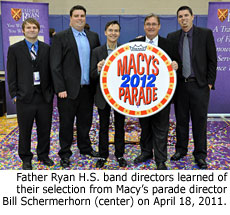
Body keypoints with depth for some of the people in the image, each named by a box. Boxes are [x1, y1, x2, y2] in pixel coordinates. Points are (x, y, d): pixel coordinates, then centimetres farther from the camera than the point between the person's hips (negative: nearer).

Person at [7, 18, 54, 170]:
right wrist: (14, 94, -5)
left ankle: (43, 155, 30)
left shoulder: (47, 49, 7)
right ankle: (26, 158, 26)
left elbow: (50, 71, 8)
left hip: (45, 96, 2)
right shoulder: (14, 49, 2)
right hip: (25, 97, -1)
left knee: (45, 129, 11)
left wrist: (51, 91, 1)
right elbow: (11, 74, 0)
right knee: (25, 130, 9)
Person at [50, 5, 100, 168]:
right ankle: (65, 153, 22)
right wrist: (60, 88, -14)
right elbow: (55, 65, -8)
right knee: (67, 123, 7)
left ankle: (85, 147, 35)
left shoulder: (93, 37, 10)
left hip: (87, 89, 4)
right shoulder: (60, 37, -3)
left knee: (85, 121, 16)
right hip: (69, 89, -4)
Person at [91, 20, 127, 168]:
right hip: (103, 94, 0)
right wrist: (98, 70, -22)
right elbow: (93, 75, -2)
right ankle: (103, 155, 22)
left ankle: (120, 154, 25)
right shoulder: (97, 52, 1)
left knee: (120, 126, 10)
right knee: (103, 127, 9)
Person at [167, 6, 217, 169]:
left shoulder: (205, 34, -1)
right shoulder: (172, 37, 7)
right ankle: (181, 149, 26)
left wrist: (210, 82, -5)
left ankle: (200, 154, 17)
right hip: (180, 85, 3)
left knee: (200, 121, 4)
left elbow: (212, 60, -1)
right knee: (181, 120, 11)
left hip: (199, 85, -2)